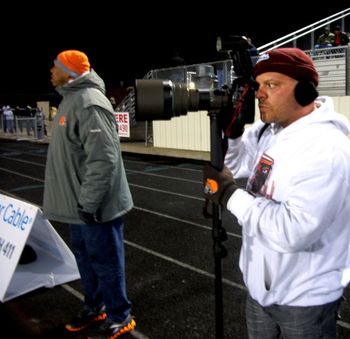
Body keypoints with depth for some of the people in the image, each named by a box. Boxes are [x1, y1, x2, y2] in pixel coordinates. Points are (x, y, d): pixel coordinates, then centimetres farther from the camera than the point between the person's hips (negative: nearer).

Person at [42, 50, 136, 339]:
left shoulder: (89, 103, -21)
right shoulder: (72, 99, 12)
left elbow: (103, 158, -27)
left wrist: (89, 202, -23)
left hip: (94, 206, -10)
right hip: (78, 203, 10)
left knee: (104, 261, 5)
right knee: (86, 257, 21)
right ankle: (94, 307, 40)